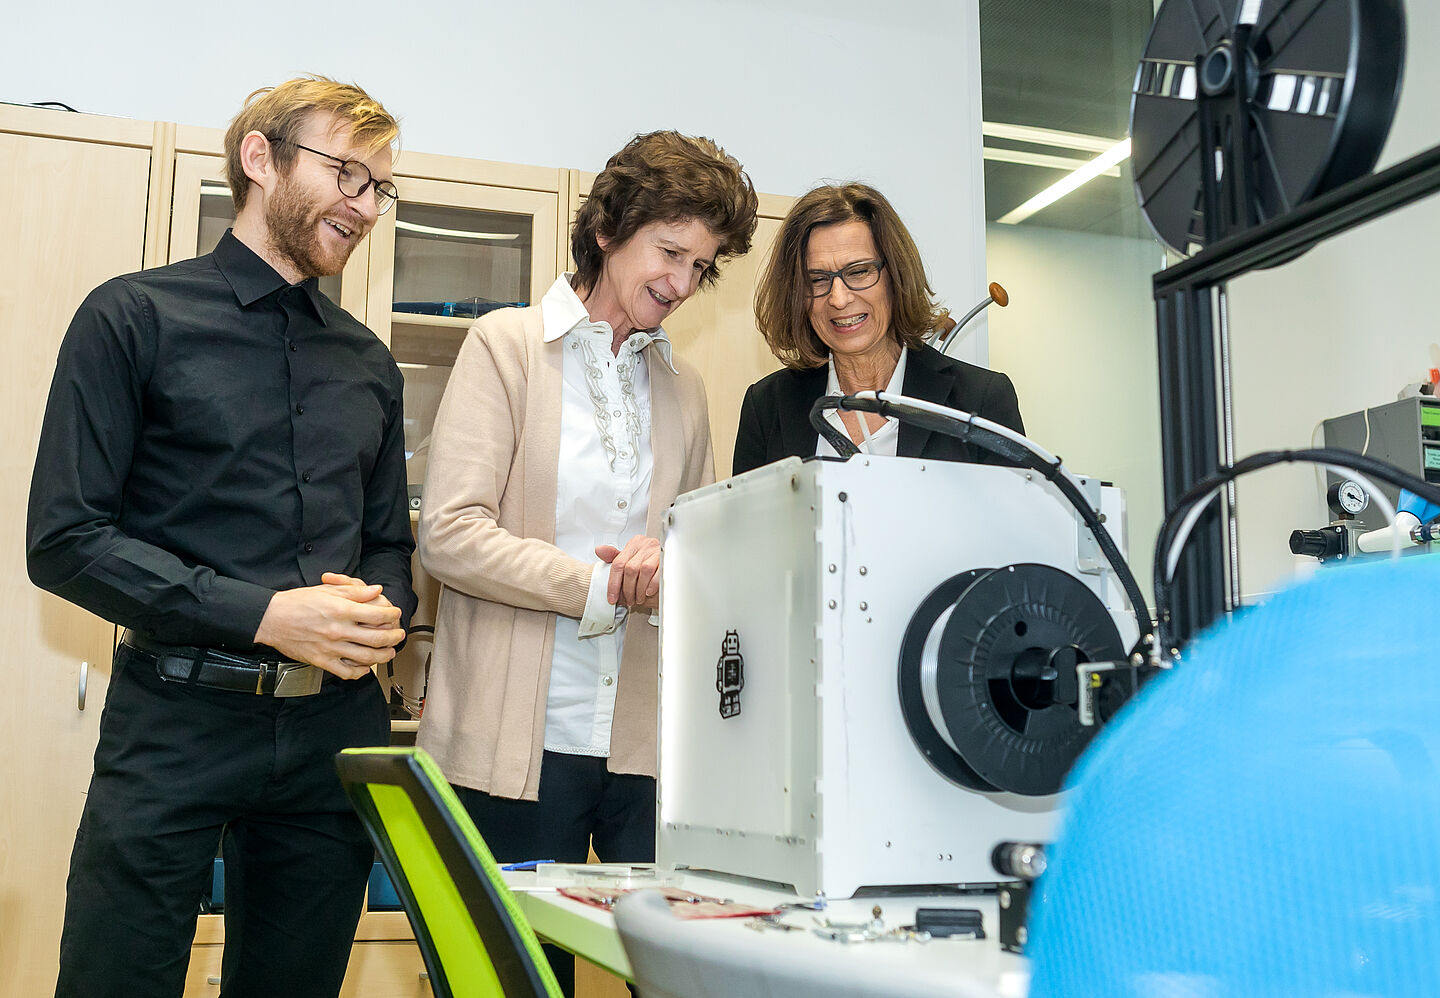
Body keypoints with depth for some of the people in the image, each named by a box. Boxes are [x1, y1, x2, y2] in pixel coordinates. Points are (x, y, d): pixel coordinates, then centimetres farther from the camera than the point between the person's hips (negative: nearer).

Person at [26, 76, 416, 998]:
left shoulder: (369, 362, 15)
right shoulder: (136, 318, -1)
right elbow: (65, 540, -8)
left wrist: (384, 615, -3)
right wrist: (261, 614, -16)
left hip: (336, 725, 5)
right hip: (178, 723, -5)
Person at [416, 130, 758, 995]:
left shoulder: (684, 386, 16)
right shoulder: (507, 346, 2)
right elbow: (449, 533, -8)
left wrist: (672, 562, -6)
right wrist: (606, 587, -12)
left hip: (650, 739, 4)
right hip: (522, 740, -4)